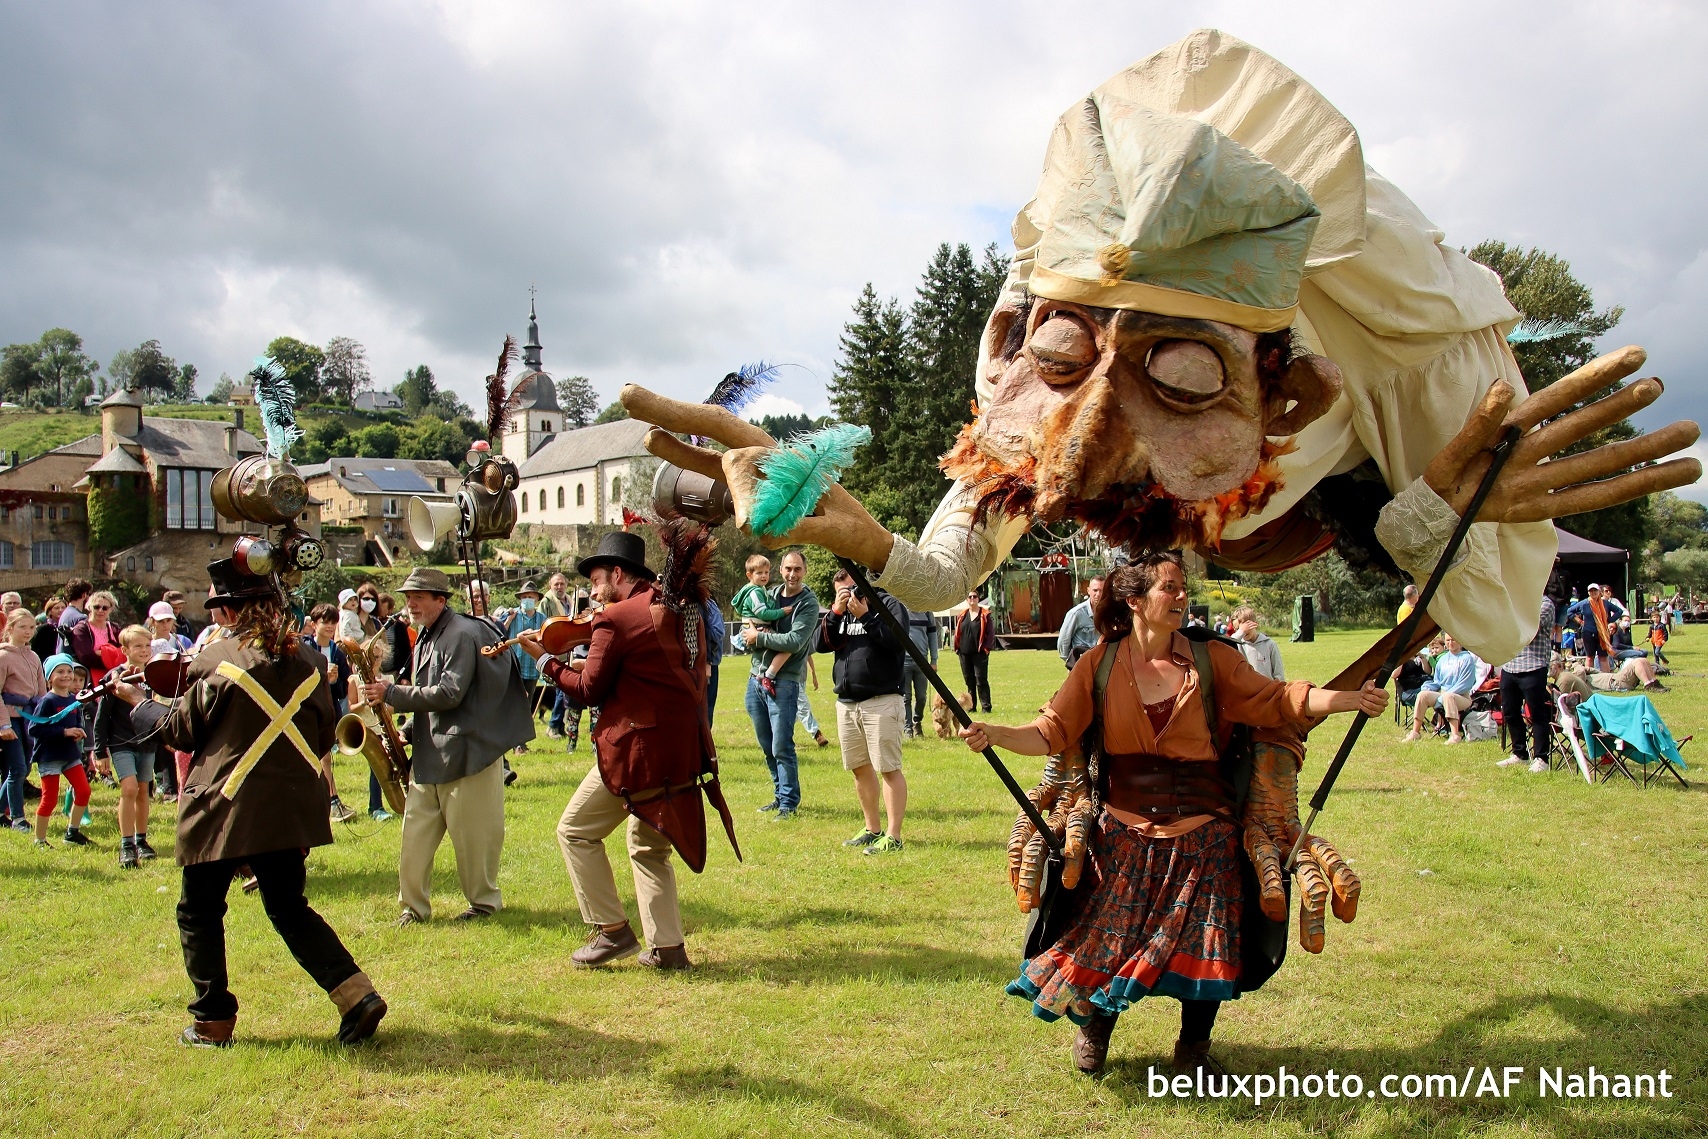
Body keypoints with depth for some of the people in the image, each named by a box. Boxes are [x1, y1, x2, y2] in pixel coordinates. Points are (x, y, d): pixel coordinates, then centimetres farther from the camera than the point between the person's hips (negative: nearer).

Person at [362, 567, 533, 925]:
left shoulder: (463, 635, -14)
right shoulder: (425, 637, 15)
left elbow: (448, 694, -22)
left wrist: (391, 694, -18)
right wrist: (407, 732, 9)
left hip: (467, 750, -9)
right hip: (429, 752, 9)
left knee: (472, 834, 2)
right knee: (415, 832, 6)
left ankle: (484, 901, 17)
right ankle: (413, 906, 14)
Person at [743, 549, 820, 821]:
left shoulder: (809, 603, -6)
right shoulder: (770, 595, 11)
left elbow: (794, 642, -19)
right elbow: (745, 638, 7)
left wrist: (759, 637, -10)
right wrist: (749, 639, -16)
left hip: (784, 682, -6)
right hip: (756, 677, 6)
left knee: (782, 747, -7)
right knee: (768, 747, 14)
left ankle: (789, 803, 3)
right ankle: (780, 795, 27)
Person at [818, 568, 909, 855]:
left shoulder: (889, 605, -1)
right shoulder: (840, 612, 16)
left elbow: (897, 640, -17)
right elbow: (821, 644, 4)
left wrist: (865, 616, -16)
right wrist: (835, 612, -6)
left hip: (881, 701, -7)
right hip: (846, 702, 7)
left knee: (888, 768, -6)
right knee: (859, 767, 12)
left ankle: (893, 836, -3)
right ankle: (872, 829, 24)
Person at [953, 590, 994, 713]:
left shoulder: (985, 615, -1)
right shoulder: (962, 615, 11)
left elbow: (991, 633, -3)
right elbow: (957, 632, 14)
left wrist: (986, 648, -11)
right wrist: (957, 647, 4)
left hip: (979, 653, -4)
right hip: (965, 653, 4)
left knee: (981, 680, -5)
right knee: (969, 680, 10)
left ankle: (986, 706, -1)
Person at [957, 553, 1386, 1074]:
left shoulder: (1212, 659, 1)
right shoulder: (1099, 665, -1)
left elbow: (1275, 700, 0)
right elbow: (1053, 730, -4)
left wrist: (1351, 699, -12)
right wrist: (994, 734, -20)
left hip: (1201, 833, 1)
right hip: (1125, 831, 0)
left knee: (1202, 941, -1)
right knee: (1109, 934, 1)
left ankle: (1194, 1045, 26)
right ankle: (1093, 1025, 31)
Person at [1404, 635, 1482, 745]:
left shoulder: (1467, 658, -2)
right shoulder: (1442, 659, 16)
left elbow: (1464, 684, -11)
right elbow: (1436, 682, 21)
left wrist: (1443, 696, -17)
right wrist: (1427, 688, -3)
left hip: (1462, 697, -5)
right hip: (1442, 694, 5)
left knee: (1447, 696, -37)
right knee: (1423, 695, -20)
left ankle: (1455, 735, -45)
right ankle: (1415, 733, -18)